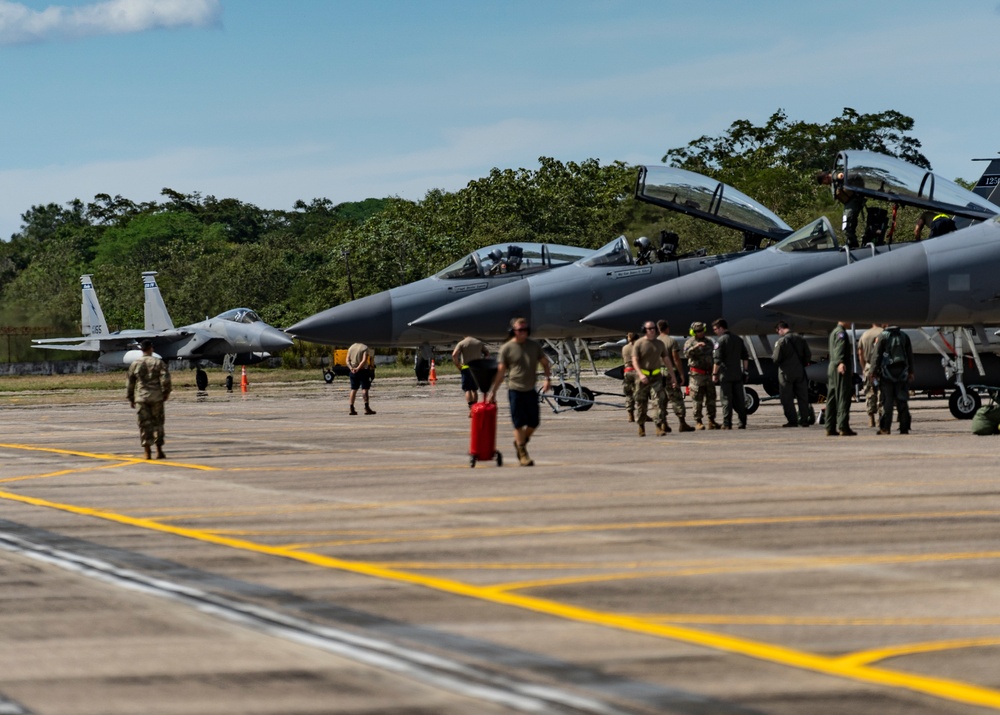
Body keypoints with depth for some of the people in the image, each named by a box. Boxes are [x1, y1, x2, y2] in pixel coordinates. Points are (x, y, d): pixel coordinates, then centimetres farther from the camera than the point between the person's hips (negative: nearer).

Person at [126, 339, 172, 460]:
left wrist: (130, 399, 16)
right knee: (158, 423, 9)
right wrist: (166, 392, 3)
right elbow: (165, 378, -9)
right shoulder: (158, 362, -1)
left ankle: (147, 452, -3)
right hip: (156, 397, -1)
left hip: (141, 398, 1)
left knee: (144, 424, 2)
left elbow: (129, 383, 8)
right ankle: (159, 451, 9)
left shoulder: (135, 364, 5)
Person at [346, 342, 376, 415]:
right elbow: (364, 360, -19)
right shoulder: (365, 348, -7)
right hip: (363, 370, -5)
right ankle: (366, 408, -13)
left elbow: (347, 360, 2)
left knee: (353, 389, 10)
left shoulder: (351, 348, 11)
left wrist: (351, 368, -12)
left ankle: (351, 409, 7)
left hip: (353, 371, 5)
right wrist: (358, 368, -23)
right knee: (365, 389, -5)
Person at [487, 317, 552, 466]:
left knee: (533, 423, 6)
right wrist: (493, 392, -1)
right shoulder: (506, 348, -3)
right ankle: (522, 454, 4)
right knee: (519, 424, -3)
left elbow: (545, 363, 16)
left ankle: (520, 442, 32)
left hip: (531, 390, 4)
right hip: (515, 390, -4)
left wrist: (548, 378, -2)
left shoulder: (534, 346, 8)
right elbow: (500, 371, 0)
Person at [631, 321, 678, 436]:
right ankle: (641, 426, 19)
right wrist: (640, 374, -25)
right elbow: (634, 361, -11)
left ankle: (659, 425, -14)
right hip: (643, 377, -3)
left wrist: (672, 375, 11)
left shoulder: (660, 344, 8)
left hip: (656, 376, 3)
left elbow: (666, 360, 14)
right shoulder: (639, 343, -4)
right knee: (641, 402, 4)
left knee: (661, 399, -12)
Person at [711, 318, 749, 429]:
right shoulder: (738, 339, 13)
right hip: (738, 374, 6)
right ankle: (742, 422, 9)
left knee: (727, 399, -3)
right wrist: (744, 371, 19)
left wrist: (714, 374, -10)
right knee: (739, 399, 9)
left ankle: (727, 423, -4)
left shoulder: (720, 340, -9)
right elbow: (745, 357, 15)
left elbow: (717, 359, -14)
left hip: (725, 375, -6)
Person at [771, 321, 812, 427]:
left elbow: (776, 359, -12)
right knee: (802, 397, 10)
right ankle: (804, 420, 10)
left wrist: (772, 355, 9)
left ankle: (792, 420, 0)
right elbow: (808, 355, 6)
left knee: (787, 398, 3)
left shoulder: (782, 341, -13)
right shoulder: (800, 339, 4)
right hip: (800, 371, 5)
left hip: (786, 372, -5)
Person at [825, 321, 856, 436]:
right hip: (842, 370, -10)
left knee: (832, 399, 9)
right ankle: (843, 427, -14)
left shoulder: (834, 331, 22)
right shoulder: (840, 332, -10)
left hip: (832, 367, 10)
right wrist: (840, 362, -43)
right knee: (843, 397, -10)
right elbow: (840, 348, -27)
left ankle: (830, 428, 10)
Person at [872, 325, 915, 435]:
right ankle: (904, 428, 4)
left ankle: (885, 428, -5)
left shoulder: (883, 337, -5)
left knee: (887, 401, -3)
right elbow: (910, 355, 14)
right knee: (902, 402, 5)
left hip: (887, 373, -3)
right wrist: (910, 372, 20)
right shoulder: (904, 336, 8)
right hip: (902, 372, 3)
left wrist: (874, 371, -1)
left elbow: (877, 355, -6)